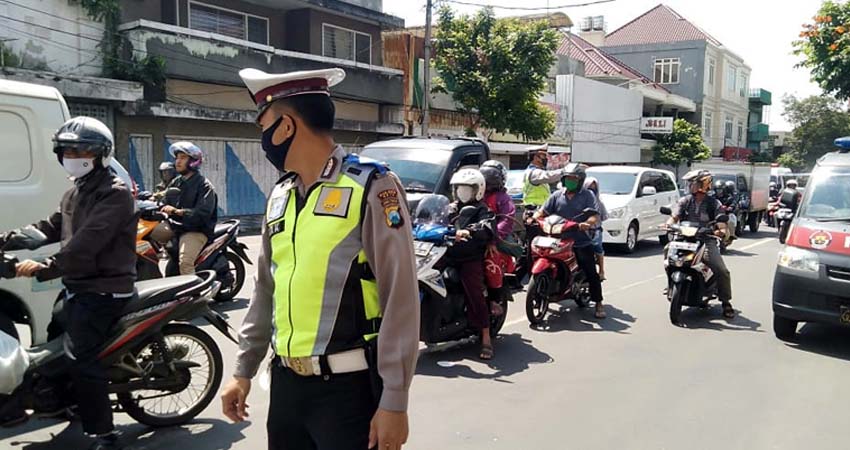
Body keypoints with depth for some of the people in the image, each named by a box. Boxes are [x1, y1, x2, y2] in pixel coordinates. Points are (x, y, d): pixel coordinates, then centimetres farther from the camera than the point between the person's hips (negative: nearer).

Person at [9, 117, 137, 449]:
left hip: (104, 290, -10)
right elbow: (52, 227, 15)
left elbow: (88, 242, -27)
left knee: (80, 359, -17)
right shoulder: (76, 193, 18)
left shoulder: (115, 194, -16)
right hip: (78, 286, 10)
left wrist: (47, 267, -34)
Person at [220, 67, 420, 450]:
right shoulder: (280, 196, 10)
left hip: (348, 388, -6)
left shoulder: (370, 186, -11)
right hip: (286, 383, 6)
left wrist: (394, 402, -14)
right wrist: (244, 370, 18)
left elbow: (400, 300, -14)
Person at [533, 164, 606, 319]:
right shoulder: (557, 195, 11)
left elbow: (595, 216, -10)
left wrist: (587, 223, -31)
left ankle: (598, 304, 7)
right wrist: (534, 218, -14)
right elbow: (543, 211, 7)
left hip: (582, 243, -2)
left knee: (591, 273, -5)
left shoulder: (587, 195, 1)